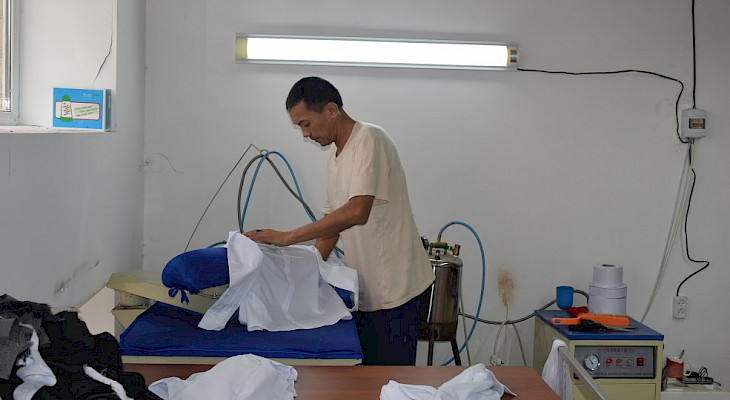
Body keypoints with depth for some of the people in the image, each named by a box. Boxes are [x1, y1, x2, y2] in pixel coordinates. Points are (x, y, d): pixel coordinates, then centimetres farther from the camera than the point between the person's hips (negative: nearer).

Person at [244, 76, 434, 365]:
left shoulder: (369, 140, -16)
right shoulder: (334, 155, 13)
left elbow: (357, 211, -30)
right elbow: (332, 221, 18)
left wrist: (287, 237, -28)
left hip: (396, 290, -9)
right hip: (367, 290, 9)